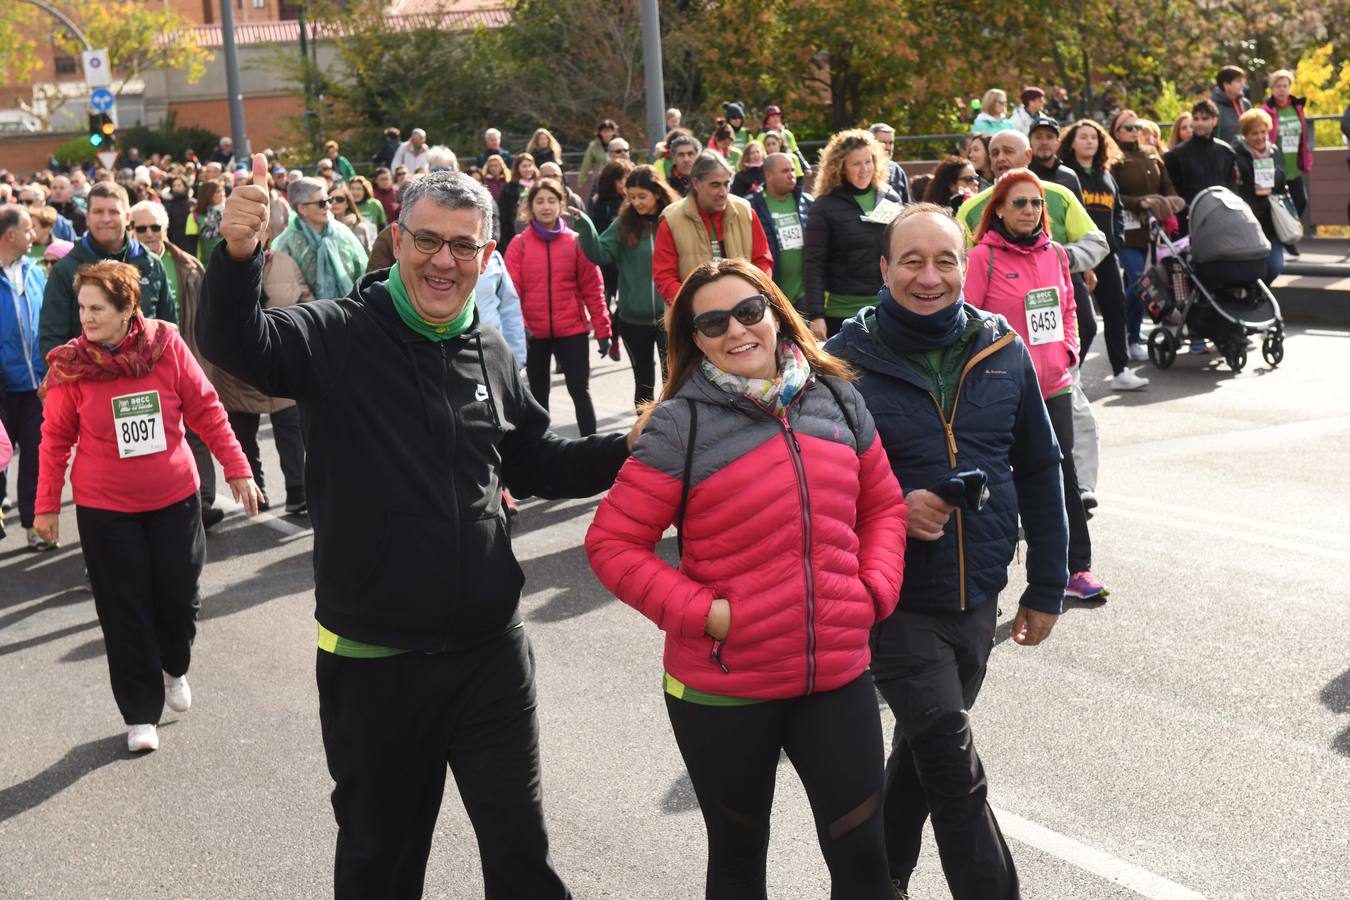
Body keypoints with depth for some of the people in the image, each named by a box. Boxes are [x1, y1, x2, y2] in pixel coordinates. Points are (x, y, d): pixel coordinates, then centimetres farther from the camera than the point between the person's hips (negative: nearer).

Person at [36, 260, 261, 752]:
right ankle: (141, 714, 18)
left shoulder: (167, 346, -10)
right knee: (125, 611, 4)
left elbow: (206, 411, -4)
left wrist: (237, 469, -3)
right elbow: (55, 438, -2)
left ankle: (174, 668, 41)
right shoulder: (69, 365, -11)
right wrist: (47, 505, 1)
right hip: (105, 509, -1)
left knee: (179, 597, 9)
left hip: (175, 498, 1)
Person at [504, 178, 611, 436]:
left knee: (580, 391, 0)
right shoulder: (519, 244, 0)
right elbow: (511, 289, -5)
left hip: (572, 330, -1)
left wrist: (602, 329, -2)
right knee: (538, 394, 13)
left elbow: (593, 288, 1)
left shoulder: (575, 241, 0)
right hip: (535, 333, 1)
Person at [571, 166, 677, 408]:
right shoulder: (624, 224, 0)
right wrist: (584, 227, -21)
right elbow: (600, 254, -7)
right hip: (633, 318, 3)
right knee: (643, 381, 15)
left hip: (670, 316, -3)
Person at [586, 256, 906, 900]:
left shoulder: (838, 399, 3)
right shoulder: (681, 424, -10)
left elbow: (882, 504, 15)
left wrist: (876, 590, -1)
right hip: (723, 689, -3)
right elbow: (611, 543, -9)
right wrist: (703, 614, -17)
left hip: (838, 676, 3)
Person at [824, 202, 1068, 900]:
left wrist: (1046, 586, 8)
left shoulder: (1002, 350, 0)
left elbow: (1039, 471, 8)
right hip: (894, 599, -4)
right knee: (956, 770, -11)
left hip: (977, 596, 4)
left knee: (923, 749, 20)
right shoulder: (847, 359, -11)